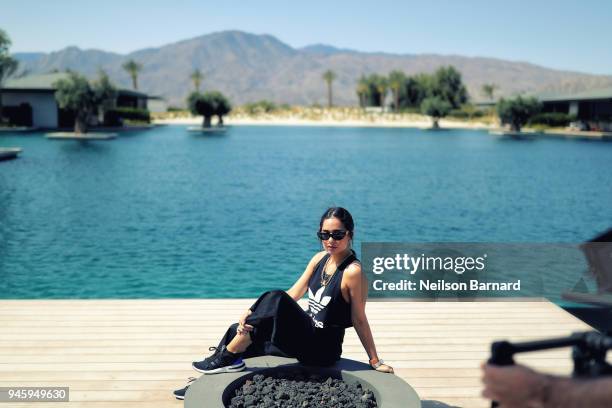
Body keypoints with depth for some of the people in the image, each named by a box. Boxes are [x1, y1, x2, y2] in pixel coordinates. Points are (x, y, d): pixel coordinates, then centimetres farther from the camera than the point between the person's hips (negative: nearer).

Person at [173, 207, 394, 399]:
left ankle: (227, 359, -14)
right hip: (305, 334, 8)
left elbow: (359, 320, -11)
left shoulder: (353, 272, -18)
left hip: (322, 349, -8)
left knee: (275, 299, -28)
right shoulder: (320, 258, 4)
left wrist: (375, 361, -6)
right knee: (238, 330, 0)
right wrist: (252, 312, -8)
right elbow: (293, 294, 2)